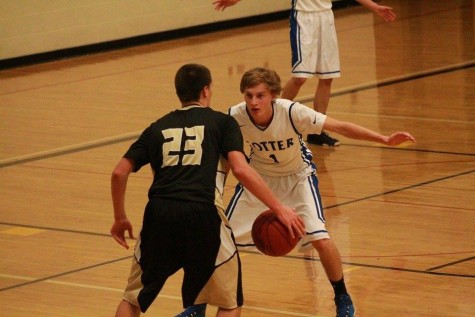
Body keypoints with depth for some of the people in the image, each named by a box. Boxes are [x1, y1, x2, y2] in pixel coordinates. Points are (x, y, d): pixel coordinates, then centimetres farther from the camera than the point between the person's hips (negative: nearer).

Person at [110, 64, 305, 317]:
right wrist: (279, 208, 0)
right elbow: (241, 170, -4)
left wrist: (119, 218, 26)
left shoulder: (157, 128, 21)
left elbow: (119, 173, 13)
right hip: (202, 214, -3)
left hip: (159, 213, 3)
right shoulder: (222, 122, 12)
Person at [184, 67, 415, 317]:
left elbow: (340, 127, -29)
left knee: (320, 239, -19)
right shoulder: (235, 117, -27)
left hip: (297, 177, -2)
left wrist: (385, 140, -36)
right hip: (258, 177, 2)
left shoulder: (292, 113, -33)